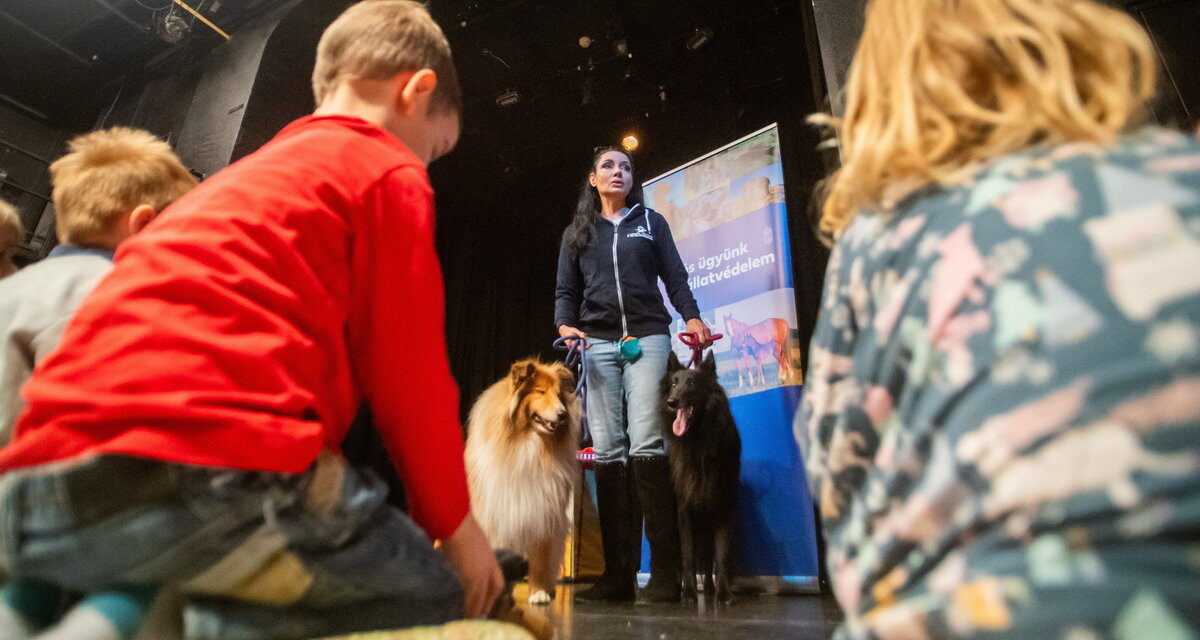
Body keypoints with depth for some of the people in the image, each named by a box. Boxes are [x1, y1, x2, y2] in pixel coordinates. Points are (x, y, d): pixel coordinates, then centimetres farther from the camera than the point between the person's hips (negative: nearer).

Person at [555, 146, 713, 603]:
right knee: (608, 450, -5)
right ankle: (618, 574, -2)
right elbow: (566, 291, 17)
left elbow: (675, 277, 10)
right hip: (598, 343, 2)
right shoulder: (577, 233, 22)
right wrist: (564, 326, -4)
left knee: (645, 444, -14)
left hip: (647, 337, -1)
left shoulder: (651, 222, 19)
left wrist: (692, 315, -8)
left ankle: (664, 572, -10)